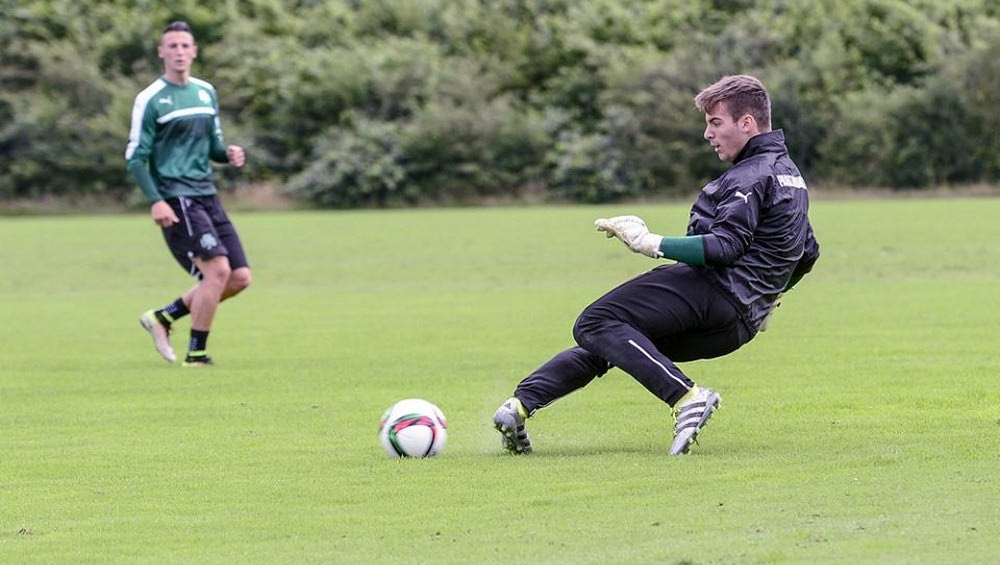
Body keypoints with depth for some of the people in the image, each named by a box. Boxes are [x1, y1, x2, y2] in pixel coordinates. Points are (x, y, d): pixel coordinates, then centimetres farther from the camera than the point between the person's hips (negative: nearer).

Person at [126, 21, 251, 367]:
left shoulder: (206, 92, 14)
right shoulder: (150, 100, -6)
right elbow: (135, 157, -7)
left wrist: (228, 154, -2)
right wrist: (155, 201, -19)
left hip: (206, 196, 7)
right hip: (175, 198, -7)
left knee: (240, 277, 2)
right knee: (218, 269, -18)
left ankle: (164, 317, 17)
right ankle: (196, 355, -6)